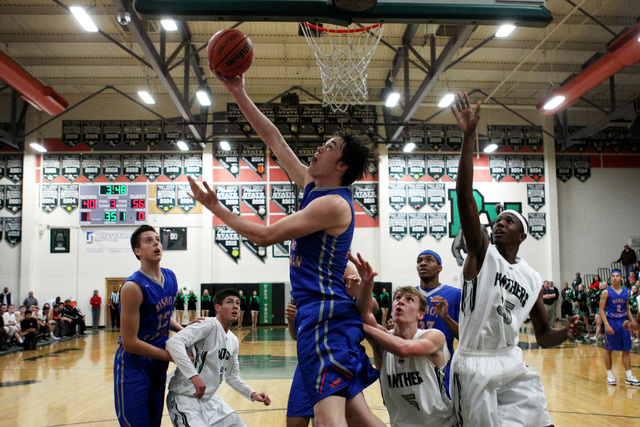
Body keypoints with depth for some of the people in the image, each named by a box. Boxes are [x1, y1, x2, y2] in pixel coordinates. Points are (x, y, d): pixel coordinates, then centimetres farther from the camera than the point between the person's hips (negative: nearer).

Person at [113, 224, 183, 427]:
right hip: (133, 366, -8)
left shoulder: (170, 277, 2)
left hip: (158, 365, 8)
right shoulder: (133, 287, -22)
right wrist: (173, 356, -19)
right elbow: (129, 342, -22)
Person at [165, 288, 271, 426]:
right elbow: (173, 342, -31)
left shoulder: (233, 341, 10)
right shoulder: (210, 325, -16)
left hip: (210, 399, 8)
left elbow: (232, 377, 21)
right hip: (185, 399, -8)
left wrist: (252, 394, 6)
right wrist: (193, 375, -39)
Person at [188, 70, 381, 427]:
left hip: (324, 314, -10)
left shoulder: (333, 203, -13)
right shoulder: (313, 186, 13)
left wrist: (217, 208, -4)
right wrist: (239, 94, 16)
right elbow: (275, 139, 17)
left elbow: (265, 235, -14)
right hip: (321, 312, 10)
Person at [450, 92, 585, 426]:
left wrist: (567, 332, -6)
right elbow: (463, 194, -16)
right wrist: (468, 136, -23)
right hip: (474, 365, -5)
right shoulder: (482, 251, -3)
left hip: (513, 363, 5)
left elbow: (543, 335, 18)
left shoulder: (533, 280, 11)